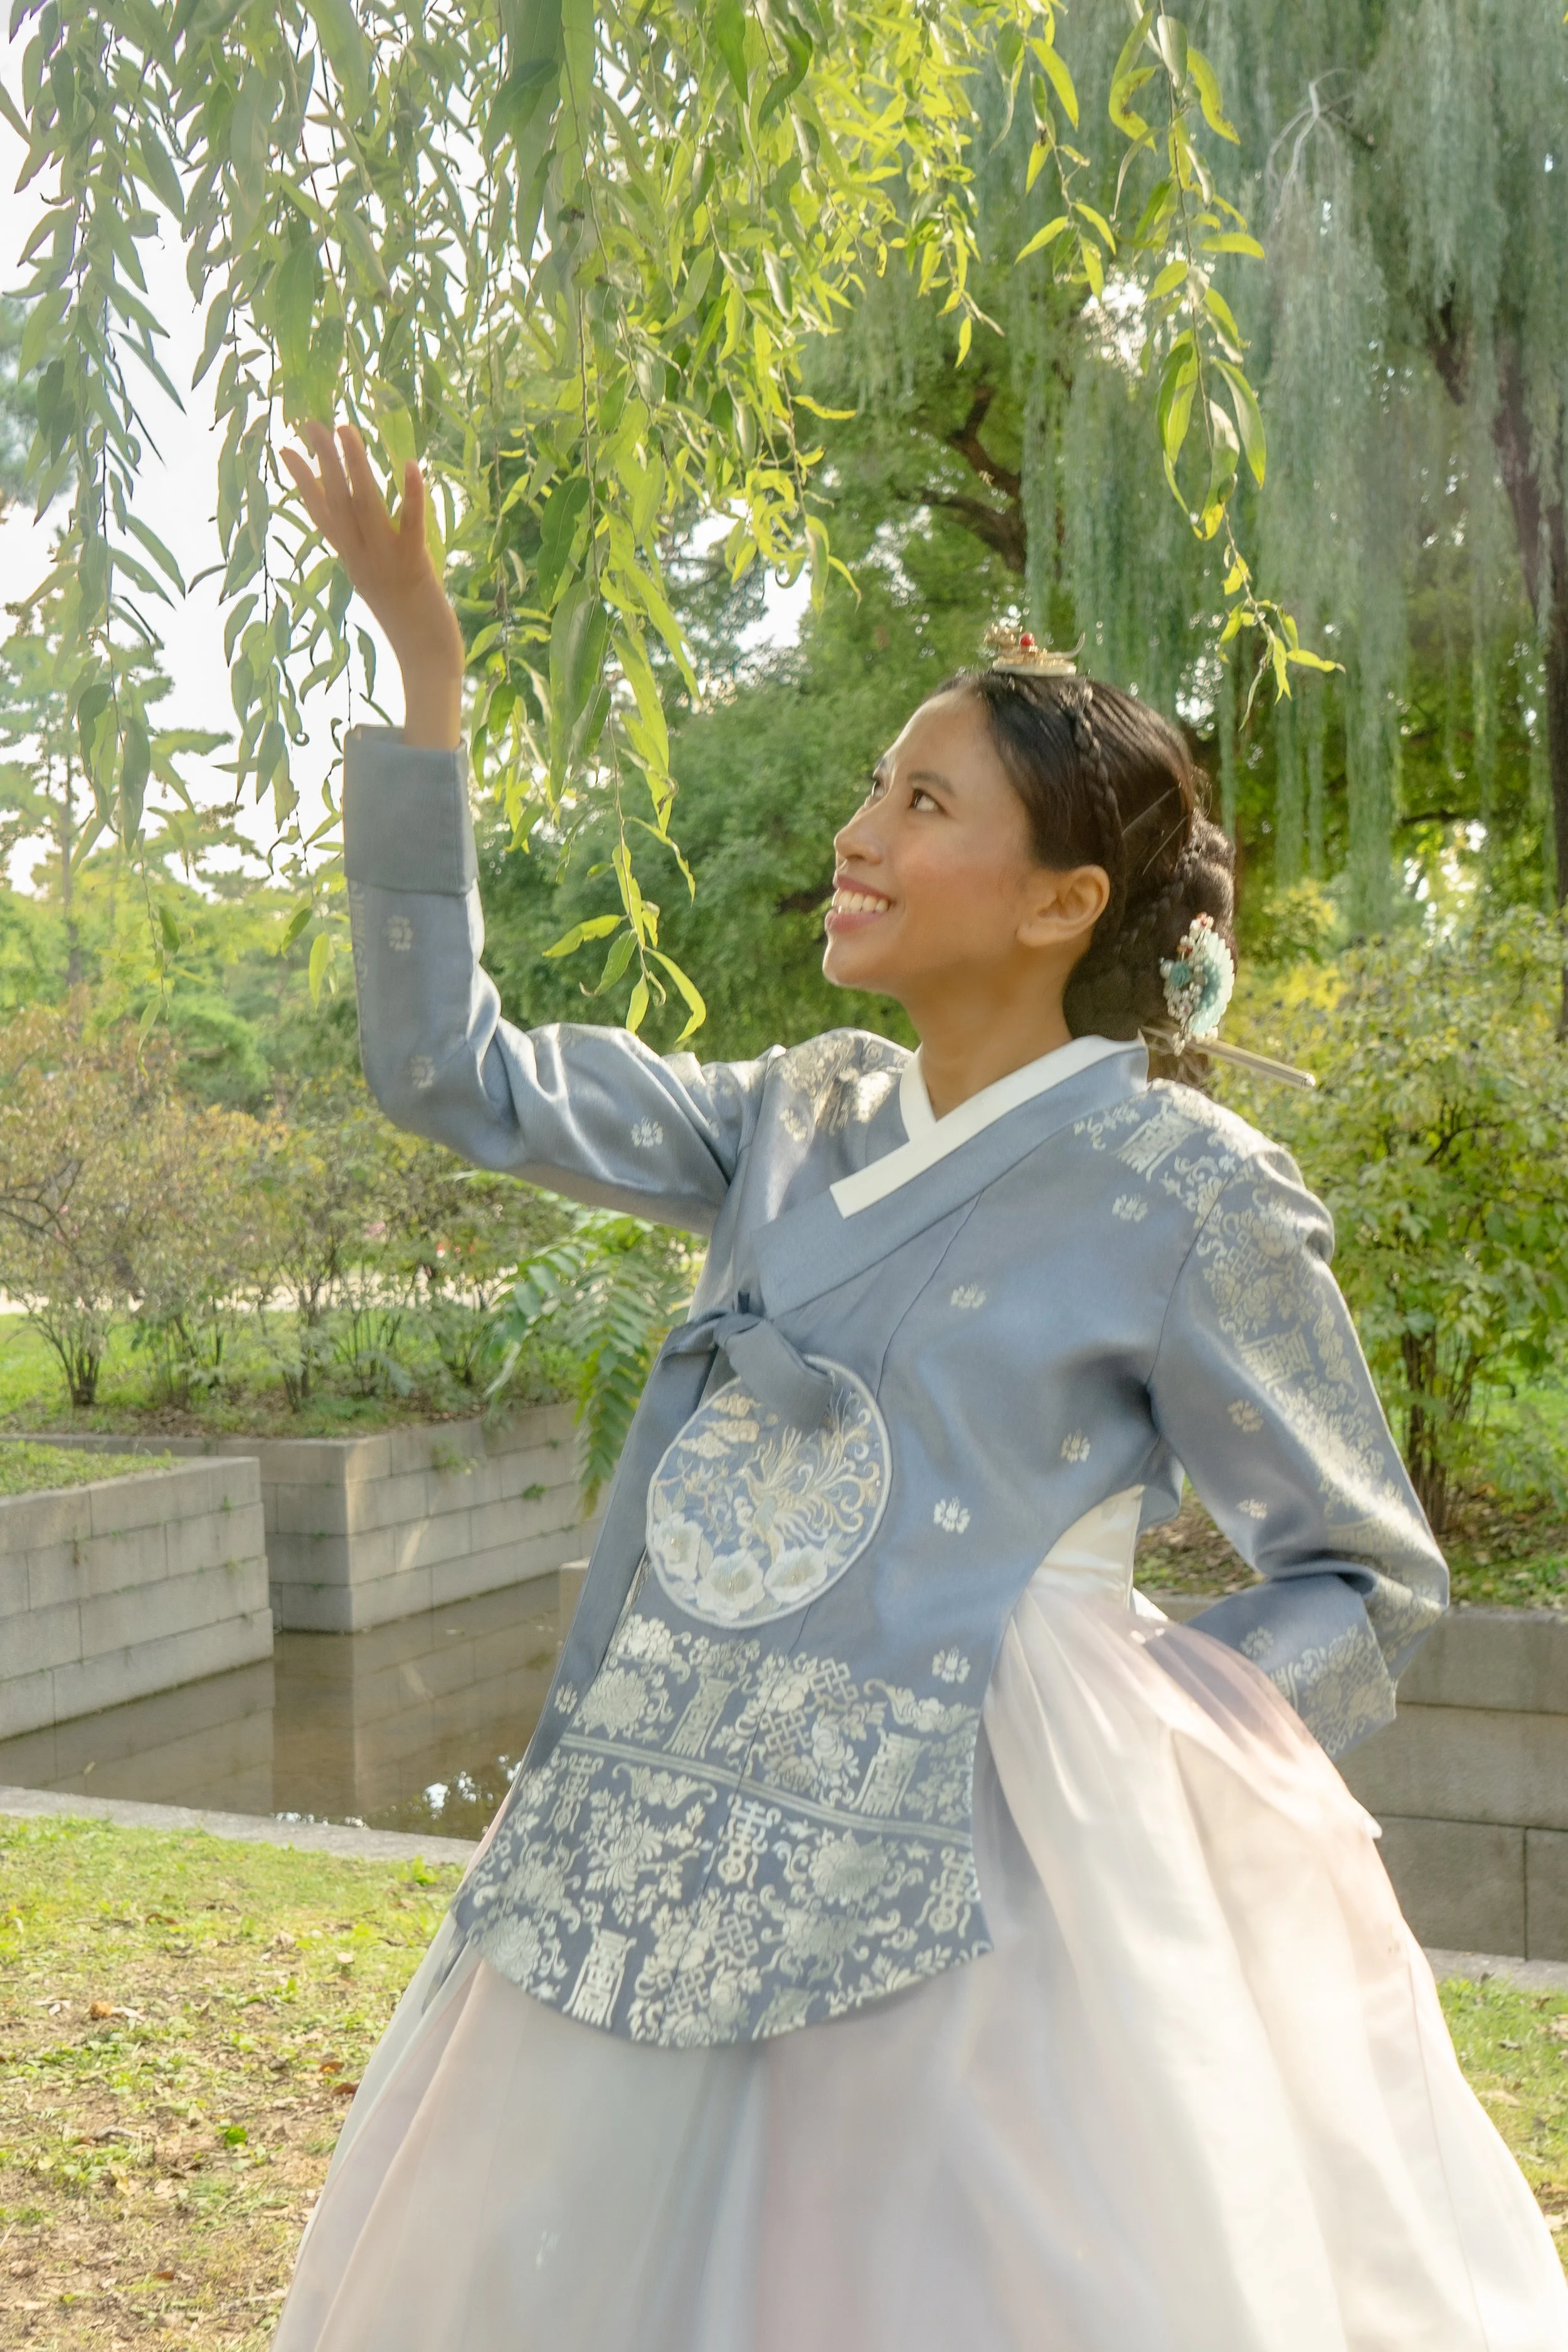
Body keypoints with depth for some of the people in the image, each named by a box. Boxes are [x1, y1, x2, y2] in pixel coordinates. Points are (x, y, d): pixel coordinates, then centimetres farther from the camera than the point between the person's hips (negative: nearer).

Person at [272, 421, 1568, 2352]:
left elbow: (1370, 1579, 1)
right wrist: (425, 676, 5)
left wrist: (1149, 1716, -17)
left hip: (948, 1909, -6)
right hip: (667, 1888, 6)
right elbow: (456, 1077, 7)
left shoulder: (1187, 1193, -8)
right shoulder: (809, 1121, 8)